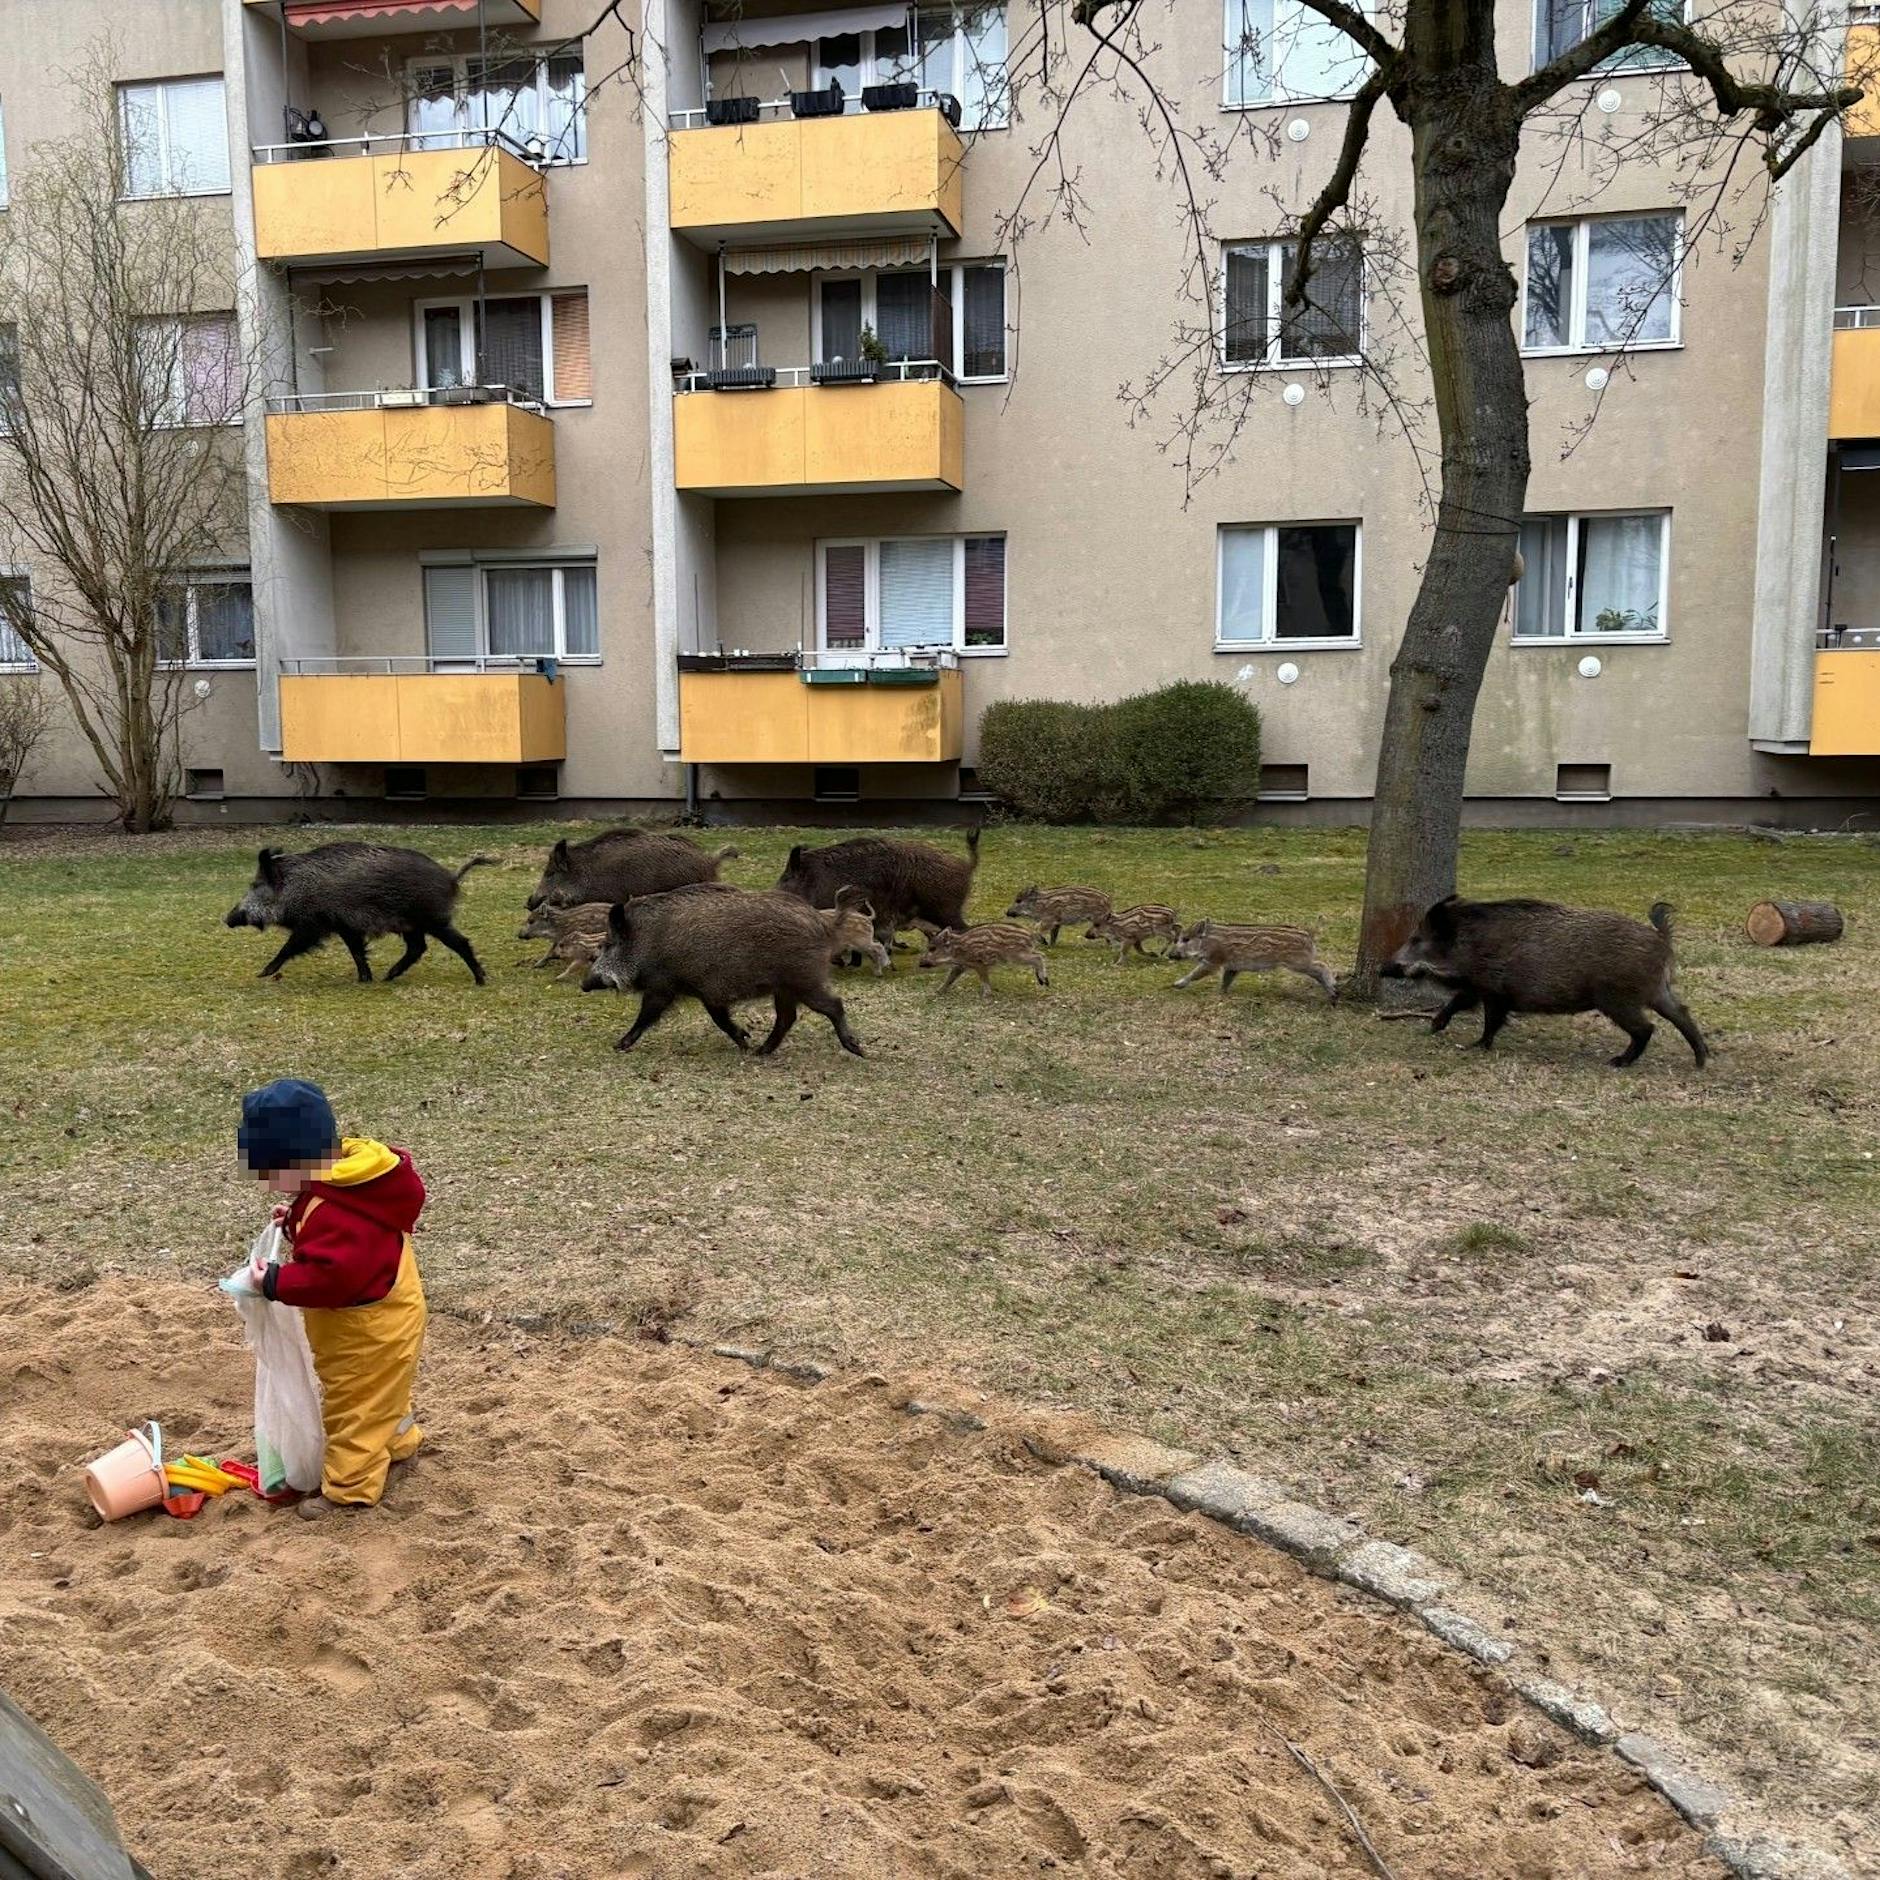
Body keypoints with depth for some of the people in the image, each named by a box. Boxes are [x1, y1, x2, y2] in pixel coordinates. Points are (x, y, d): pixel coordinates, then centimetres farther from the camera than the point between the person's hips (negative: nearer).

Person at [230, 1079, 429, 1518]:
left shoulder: (334, 1212, -35)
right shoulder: (345, 1179, -3)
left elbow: (328, 1276, -38)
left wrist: (274, 1281, -26)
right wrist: (297, 1220, 1)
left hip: (370, 1329, -10)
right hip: (380, 1317, 10)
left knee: (355, 1402, 4)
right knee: (375, 1392, 29)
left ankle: (349, 1486, 17)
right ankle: (398, 1441, 48)